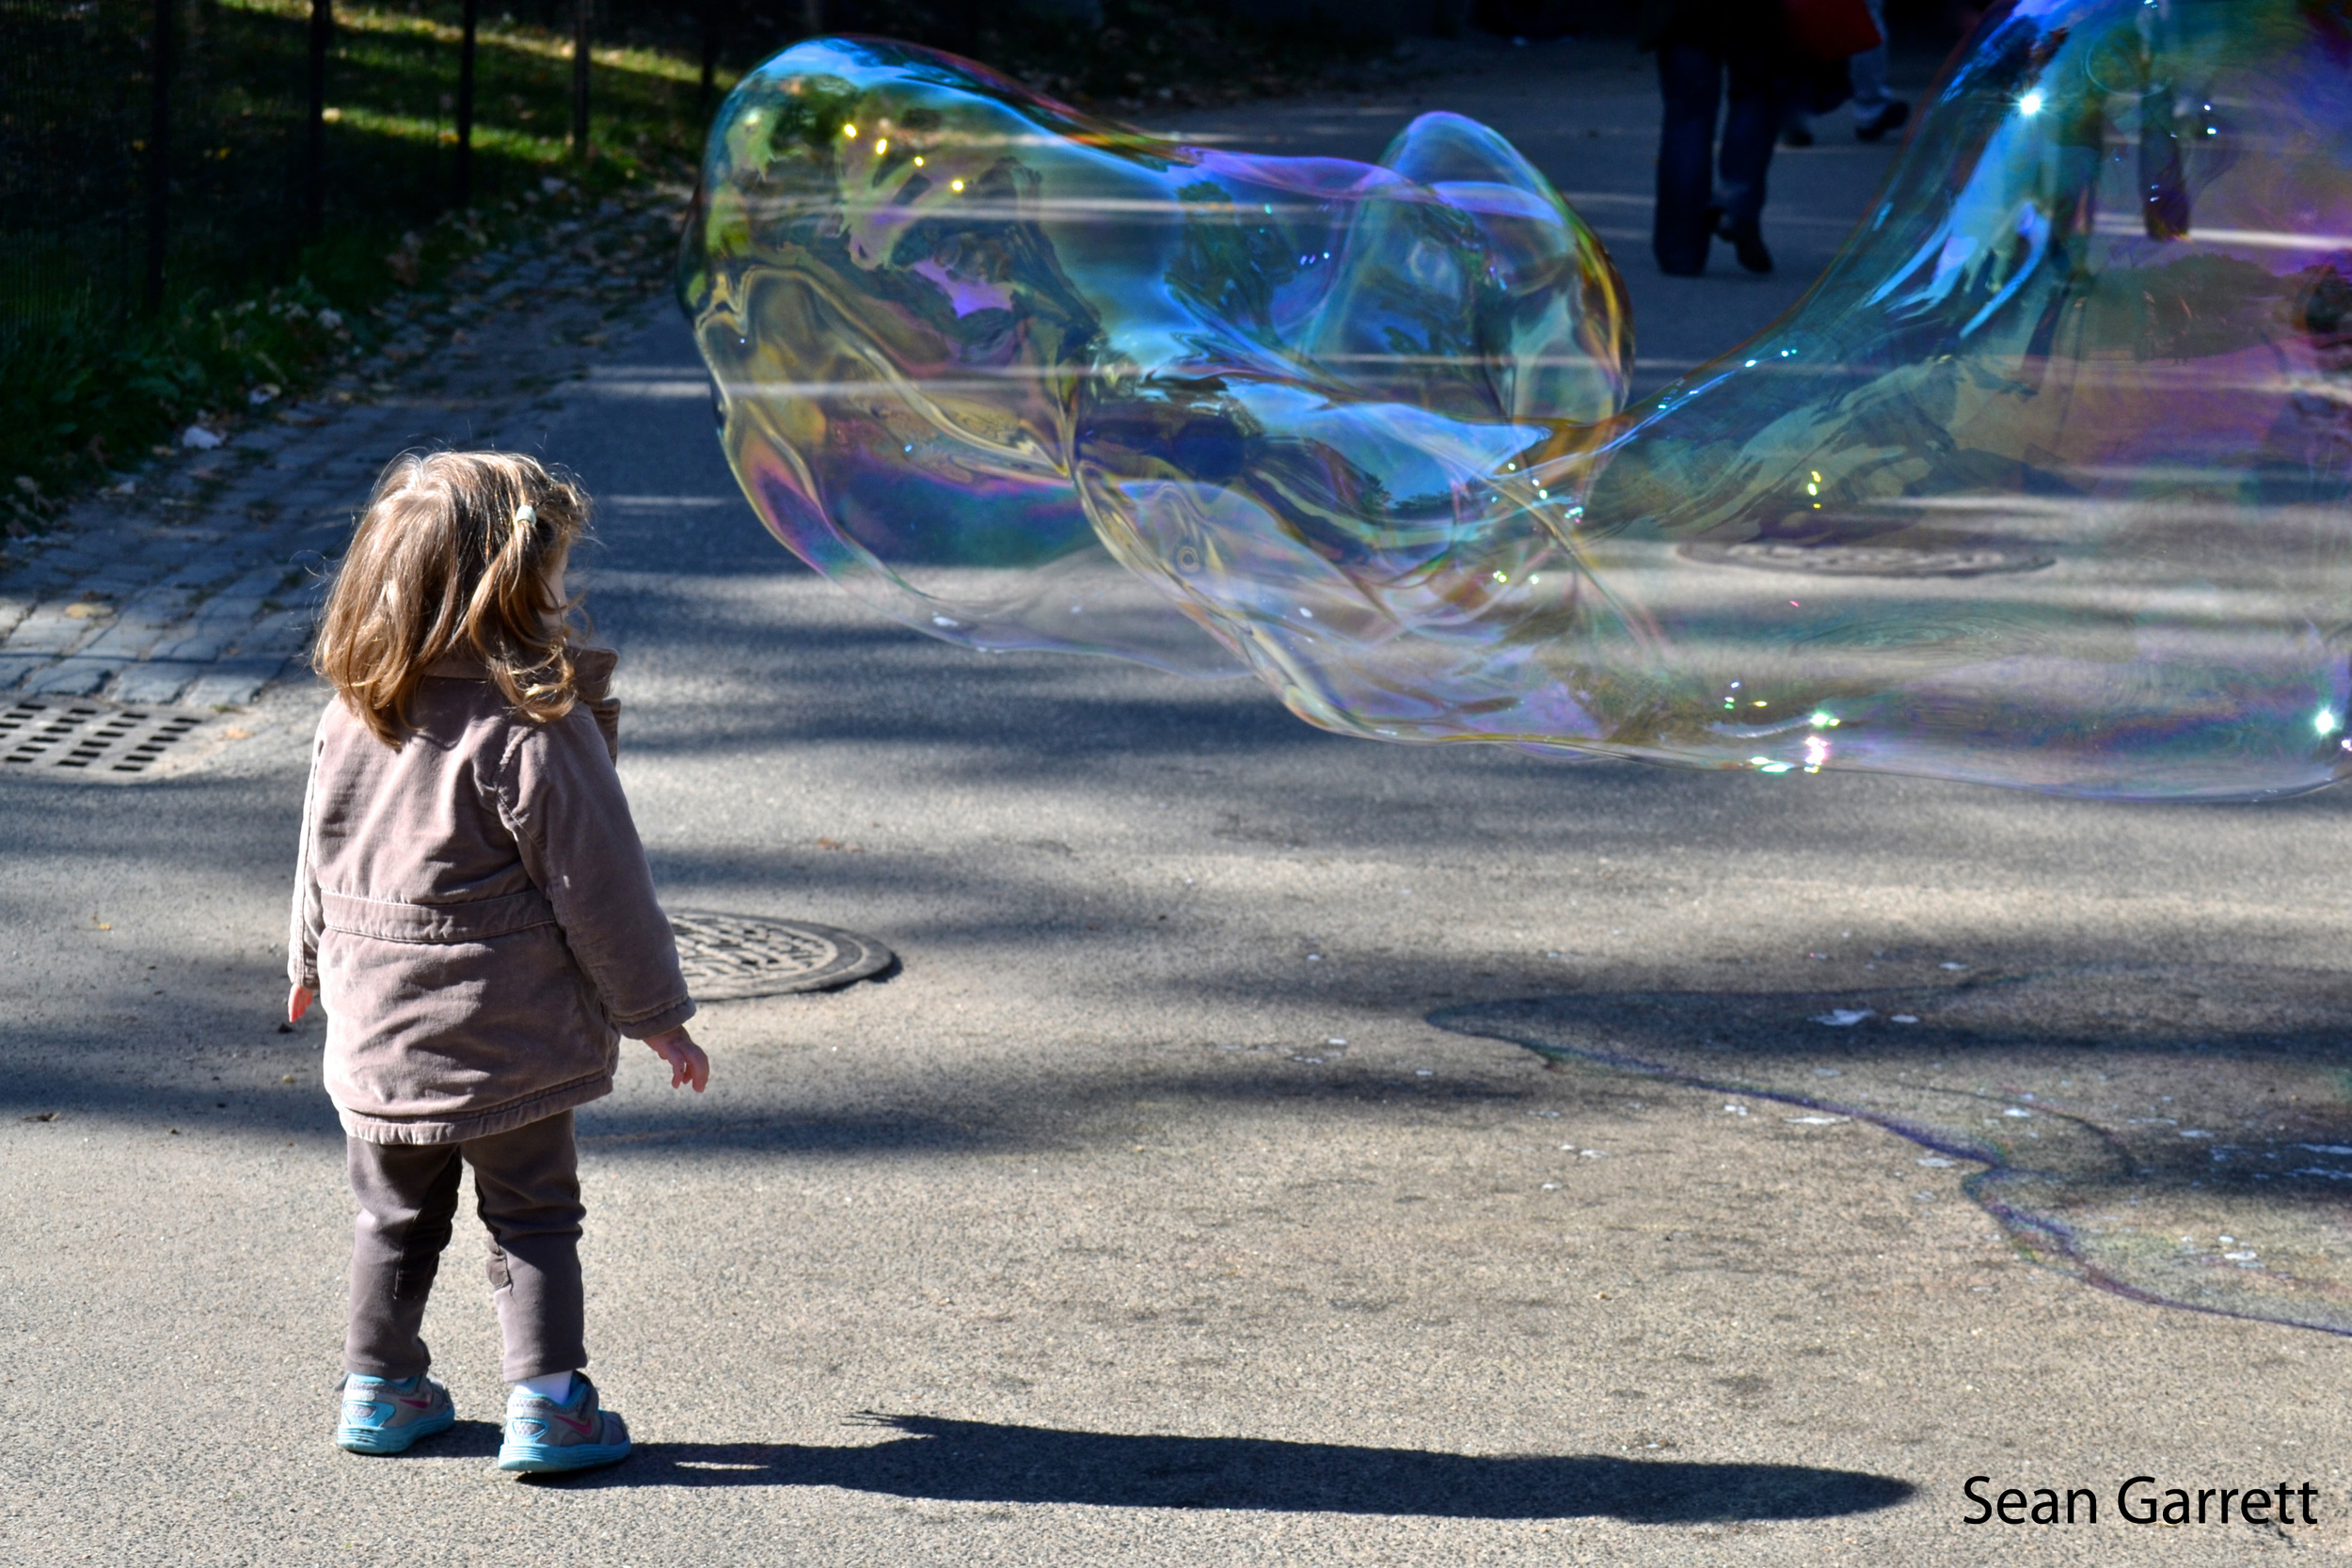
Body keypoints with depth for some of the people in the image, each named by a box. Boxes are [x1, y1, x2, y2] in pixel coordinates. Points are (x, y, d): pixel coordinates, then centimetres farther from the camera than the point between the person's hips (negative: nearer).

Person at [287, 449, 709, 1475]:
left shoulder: (350, 717, -1)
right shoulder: (540, 730, -20)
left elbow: (320, 861, 13)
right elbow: (599, 889, -15)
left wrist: (315, 963, 30)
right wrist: (655, 1012, -4)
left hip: (376, 1033, 5)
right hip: (510, 1038, -5)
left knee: (395, 1217, 20)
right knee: (533, 1216, 8)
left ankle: (379, 1388, 26)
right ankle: (546, 1402, 4)